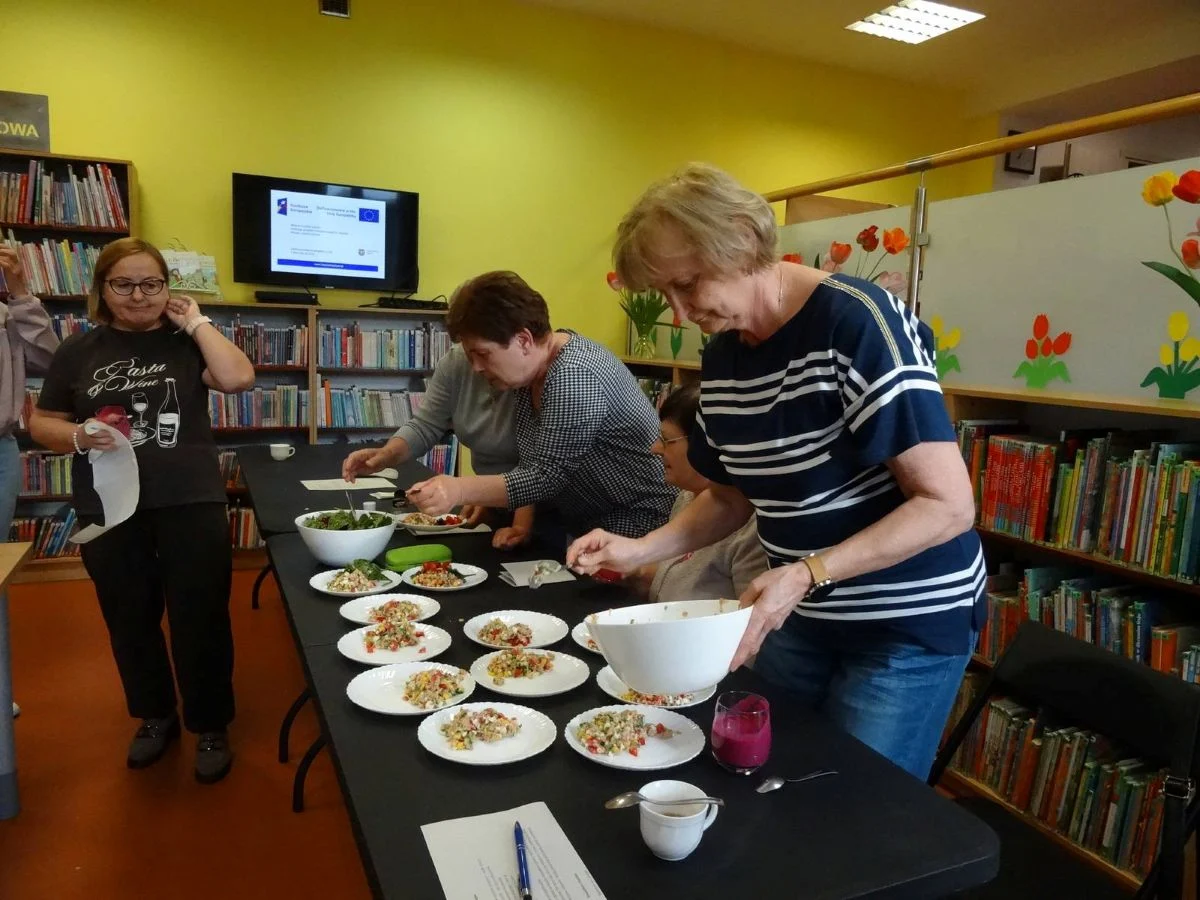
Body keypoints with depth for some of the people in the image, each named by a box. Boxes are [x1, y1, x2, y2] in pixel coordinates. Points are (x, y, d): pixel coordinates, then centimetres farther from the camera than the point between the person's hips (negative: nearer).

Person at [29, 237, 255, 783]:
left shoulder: (185, 342, 0)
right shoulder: (79, 351, 5)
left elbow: (238, 378, -18)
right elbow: (41, 424, 10)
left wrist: (196, 322, -11)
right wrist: (78, 435, -11)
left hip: (191, 506, -2)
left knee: (200, 619, 4)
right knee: (130, 621, 16)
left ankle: (211, 727, 22)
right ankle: (155, 716, 38)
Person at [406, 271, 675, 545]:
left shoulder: (575, 375, -24)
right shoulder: (530, 368, 3)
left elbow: (548, 476, -26)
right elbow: (533, 463, 7)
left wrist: (460, 490, -32)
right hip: (579, 522, 8)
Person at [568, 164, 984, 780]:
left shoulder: (856, 322, -21)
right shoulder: (721, 358, 0)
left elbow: (948, 505, -22)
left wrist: (806, 574, -30)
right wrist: (641, 550, -3)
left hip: (910, 623, -6)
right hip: (799, 614, 6)